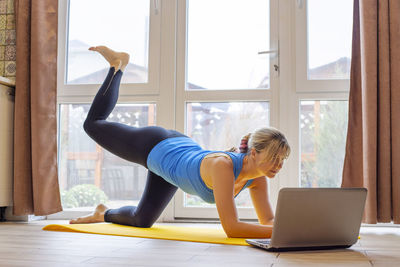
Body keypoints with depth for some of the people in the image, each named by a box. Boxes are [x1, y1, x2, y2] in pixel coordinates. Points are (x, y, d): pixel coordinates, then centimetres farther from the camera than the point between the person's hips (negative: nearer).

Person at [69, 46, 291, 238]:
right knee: (93, 124, 20)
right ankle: (118, 65, 38)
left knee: (141, 220, 24)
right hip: (154, 148, -6)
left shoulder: (257, 178, -24)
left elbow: (268, 220, -14)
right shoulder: (223, 165, -45)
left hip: (180, 148, 7)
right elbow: (230, 228, -48)